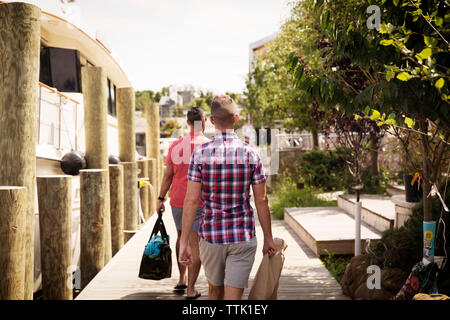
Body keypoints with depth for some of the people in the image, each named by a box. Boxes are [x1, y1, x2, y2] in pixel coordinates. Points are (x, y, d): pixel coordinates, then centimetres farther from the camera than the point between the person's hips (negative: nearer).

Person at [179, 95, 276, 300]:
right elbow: (261, 201, -3)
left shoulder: (201, 153, -7)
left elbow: (191, 200, -11)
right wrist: (268, 238, 8)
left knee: (215, 289, 22)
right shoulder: (250, 154, -6)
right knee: (233, 296, 0)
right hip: (242, 237, -1)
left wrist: (184, 242, -6)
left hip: (211, 236, 1)